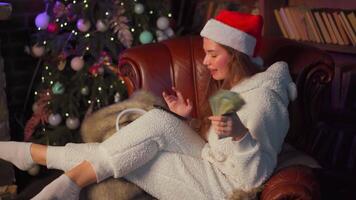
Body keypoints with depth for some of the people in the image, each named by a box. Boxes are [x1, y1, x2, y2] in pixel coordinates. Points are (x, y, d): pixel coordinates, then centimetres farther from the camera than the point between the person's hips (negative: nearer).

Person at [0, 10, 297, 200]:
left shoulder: (262, 98, -19)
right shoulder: (237, 86, 10)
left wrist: (240, 134, -40)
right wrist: (187, 119, 2)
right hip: (212, 170, 9)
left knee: (157, 122, -21)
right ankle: (34, 155, 9)